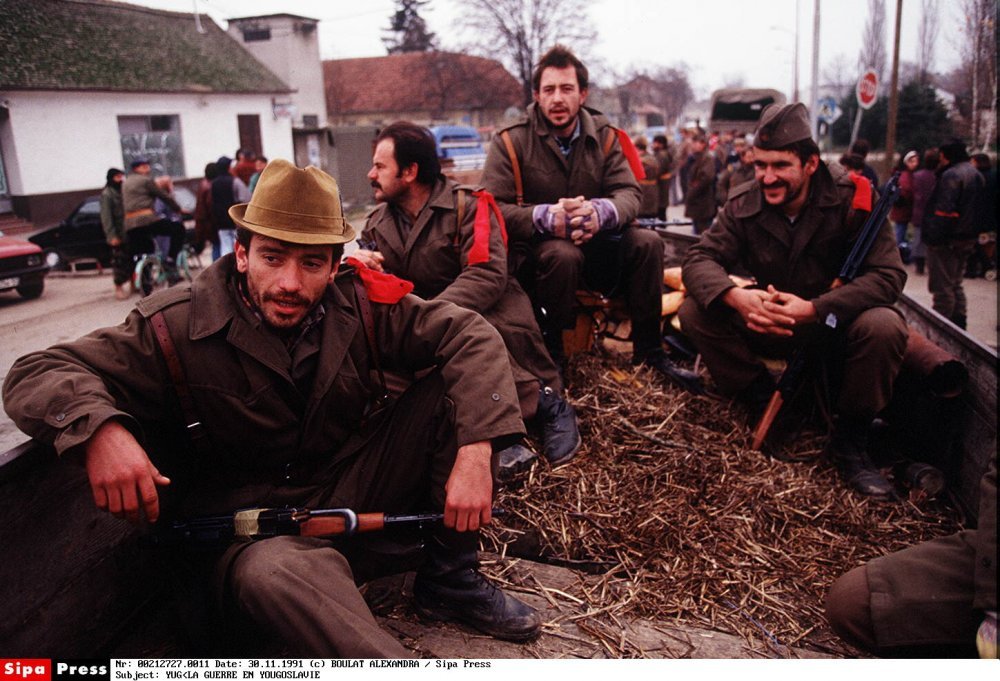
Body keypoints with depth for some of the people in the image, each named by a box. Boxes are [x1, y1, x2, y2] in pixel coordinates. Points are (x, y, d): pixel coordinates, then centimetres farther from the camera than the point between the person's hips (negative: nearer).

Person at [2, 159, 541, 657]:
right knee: (275, 573, -40)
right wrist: (100, 428, -36)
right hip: (251, 524, -3)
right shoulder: (177, 329, -12)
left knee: (451, 389, -12)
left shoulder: (360, 304, -8)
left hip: (360, 494, 4)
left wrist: (474, 452, -25)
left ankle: (449, 582, -2)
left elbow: (469, 335, -10)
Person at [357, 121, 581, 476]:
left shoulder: (468, 206, -8)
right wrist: (357, 264, -15)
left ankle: (546, 403, -19)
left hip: (487, 312, -5)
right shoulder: (379, 222, 12)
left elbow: (488, 275, -21)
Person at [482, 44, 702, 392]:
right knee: (564, 255, -36)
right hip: (533, 250, -4)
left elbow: (629, 193, -5)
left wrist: (601, 212, -31)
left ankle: (649, 352, -4)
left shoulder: (604, 136, 3)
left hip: (593, 243, 5)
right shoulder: (511, 141, -9)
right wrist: (546, 217, -35)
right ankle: (551, 357, -18)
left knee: (647, 242, -17)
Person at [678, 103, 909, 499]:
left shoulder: (851, 198, -16)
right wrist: (734, 296, -39)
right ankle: (764, 405, -4)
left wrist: (814, 309, -38)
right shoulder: (744, 204, -9)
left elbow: (888, 274, -23)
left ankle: (850, 441, -11)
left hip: (837, 324, -2)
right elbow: (699, 259, -16)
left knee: (884, 327, -33)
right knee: (695, 312, -19)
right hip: (771, 325, 2)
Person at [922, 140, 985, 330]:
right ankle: (958, 324, 23)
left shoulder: (951, 175, -16)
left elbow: (944, 210, -24)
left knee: (942, 287, -4)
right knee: (956, 284, 19)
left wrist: (934, 237, -24)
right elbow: (982, 209, 20)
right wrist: (973, 238, 22)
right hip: (968, 239, 10)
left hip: (948, 240, -10)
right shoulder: (976, 175, 16)